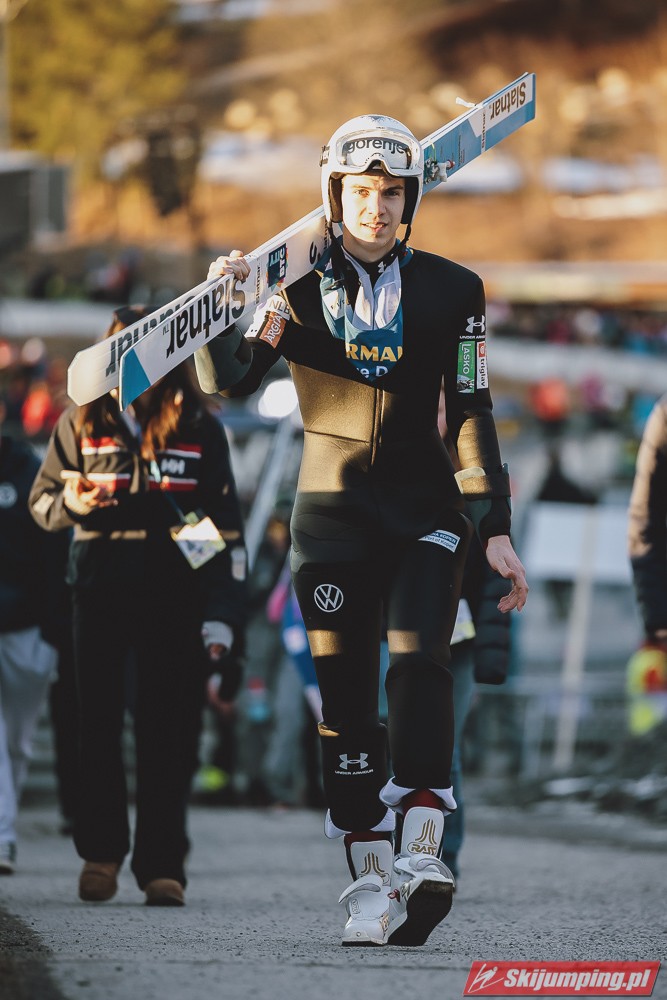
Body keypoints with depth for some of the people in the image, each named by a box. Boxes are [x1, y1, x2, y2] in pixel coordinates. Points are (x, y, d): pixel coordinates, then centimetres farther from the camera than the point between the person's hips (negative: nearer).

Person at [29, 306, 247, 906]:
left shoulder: (200, 429, 5)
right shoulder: (81, 423, 7)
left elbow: (226, 528, 6)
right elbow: (41, 501, 14)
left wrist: (222, 616, -1)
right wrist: (74, 503, -10)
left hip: (174, 592, -1)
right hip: (100, 587, 1)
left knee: (169, 733, -4)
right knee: (97, 724, 0)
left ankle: (162, 866, -1)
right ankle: (101, 851, 15)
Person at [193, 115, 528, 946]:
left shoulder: (450, 291, 5)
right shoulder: (296, 285, 4)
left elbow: (472, 414, 4)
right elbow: (226, 382, -4)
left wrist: (496, 530, -3)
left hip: (423, 505, -1)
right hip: (332, 509, 1)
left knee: (418, 660, -21)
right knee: (345, 696, -2)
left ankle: (422, 847, -30)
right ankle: (370, 878, 2)